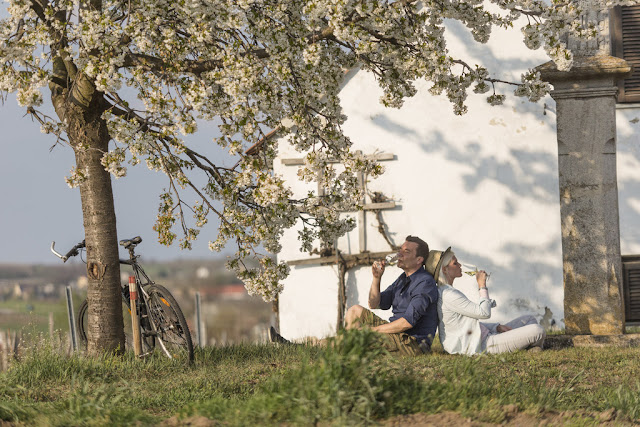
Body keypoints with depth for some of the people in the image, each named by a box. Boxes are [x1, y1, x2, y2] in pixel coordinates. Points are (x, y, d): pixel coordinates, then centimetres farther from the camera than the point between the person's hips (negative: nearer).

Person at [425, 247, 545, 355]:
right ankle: (535, 349, 18)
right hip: (481, 346, -11)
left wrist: (497, 327, 6)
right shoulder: (448, 295, -20)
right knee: (537, 331, -13)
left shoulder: (443, 292, 15)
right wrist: (482, 286, -7)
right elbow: (485, 313, -18)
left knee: (529, 320, 17)